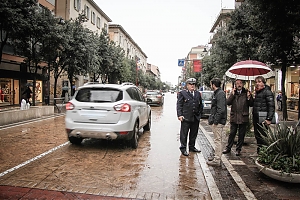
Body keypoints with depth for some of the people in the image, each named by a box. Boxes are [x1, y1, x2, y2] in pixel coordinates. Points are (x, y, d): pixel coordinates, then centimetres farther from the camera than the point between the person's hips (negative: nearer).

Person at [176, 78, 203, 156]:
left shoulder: (198, 93, 14)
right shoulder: (182, 93, -1)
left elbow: (200, 105, 20)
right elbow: (179, 105, -5)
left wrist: (200, 113, 12)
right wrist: (180, 115, -14)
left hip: (196, 118, 5)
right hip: (186, 117, -5)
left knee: (194, 133, 14)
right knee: (184, 134, 1)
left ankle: (192, 147, 29)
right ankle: (183, 148, 12)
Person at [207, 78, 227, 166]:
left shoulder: (220, 94, -16)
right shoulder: (216, 93, 16)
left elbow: (221, 109, -23)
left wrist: (215, 121, -21)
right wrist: (211, 119, 16)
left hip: (218, 122, -10)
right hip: (216, 121, 10)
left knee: (218, 140, -5)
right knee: (217, 140, 17)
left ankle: (217, 160, 1)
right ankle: (216, 157, 28)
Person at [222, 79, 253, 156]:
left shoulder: (246, 92, 3)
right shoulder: (233, 93, 6)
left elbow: (251, 104, 2)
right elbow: (228, 102, -6)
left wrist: (249, 98, -15)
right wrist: (232, 94, -13)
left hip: (243, 117, 0)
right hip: (234, 117, 0)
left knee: (241, 135, 8)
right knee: (232, 133, 7)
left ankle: (238, 149, 20)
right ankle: (228, 148, 20)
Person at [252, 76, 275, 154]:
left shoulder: (267, 92, -11)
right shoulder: (257, 92, 16)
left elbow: (271, 106, -18)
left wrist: (269, 119, -23)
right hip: (256, 118, 9)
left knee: (263, 137, -5)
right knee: (257, 135, 15)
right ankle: (259, 150, 28)